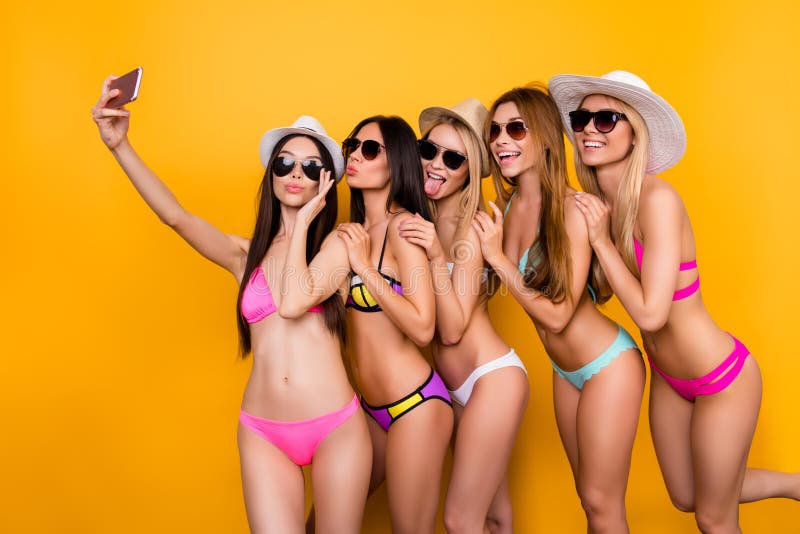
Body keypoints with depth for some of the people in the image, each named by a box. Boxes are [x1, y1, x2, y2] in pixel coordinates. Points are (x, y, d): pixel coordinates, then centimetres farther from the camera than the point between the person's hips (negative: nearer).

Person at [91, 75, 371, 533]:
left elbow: (293, 303, -18)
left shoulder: (337, 244, 0)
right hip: (264, 434, 2)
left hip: (337, 428, -1)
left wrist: (302, 223, -7)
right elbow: (175, 216, -6)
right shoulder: (245, 254, 9)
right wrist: (120, 145, -17)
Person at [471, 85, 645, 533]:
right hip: (565, 370, 7)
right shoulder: (507, 206, -2)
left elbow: (557, 314, -23)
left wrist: (497, 257, -20)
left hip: (607, 365, -7)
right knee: (589, 497, 21)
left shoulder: (571, 207, -22)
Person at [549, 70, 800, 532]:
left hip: (722, 379, -7)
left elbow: (650, 313, -31)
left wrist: (601, 240, -24)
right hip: (668, 377, 8)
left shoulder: (656, 198, -28)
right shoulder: (597, 201, -6)